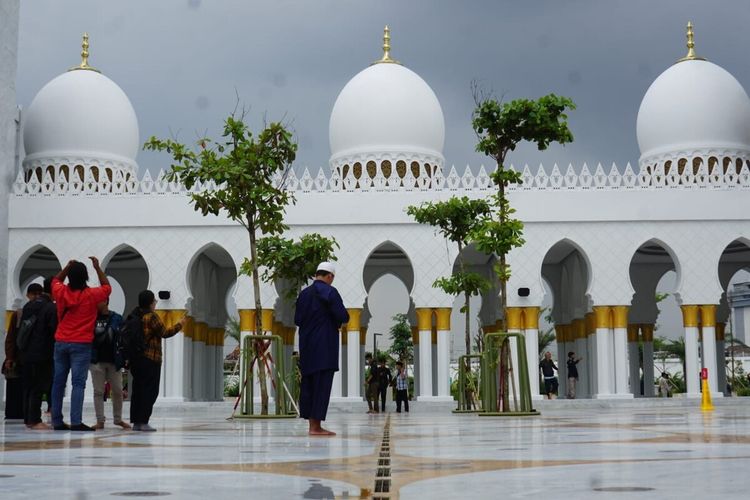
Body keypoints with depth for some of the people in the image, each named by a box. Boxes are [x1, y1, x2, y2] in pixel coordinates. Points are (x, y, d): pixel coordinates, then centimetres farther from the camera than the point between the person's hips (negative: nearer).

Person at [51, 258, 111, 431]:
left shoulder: (61, 292, 0)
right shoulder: (90, 295, -9)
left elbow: (55, 280, 24)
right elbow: (107, 288, 10)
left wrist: (67, 267, 17)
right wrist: (98, 267, 11)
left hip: (61, 343, 4)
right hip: (81, 345, -4)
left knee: (58, 382, 8)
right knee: (78, 383, -7)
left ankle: (57, 421, 10)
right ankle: (76, 422, -15)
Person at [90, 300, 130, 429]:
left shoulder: (117, 319, 1)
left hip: (113, 361, 0)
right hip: (97, 361, 0)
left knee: (117, 391, 6)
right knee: (98, 392, 2)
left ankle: (118, 419, 19)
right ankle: (100, 420, 8)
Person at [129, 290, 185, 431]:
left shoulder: (133, 316, 11)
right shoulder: (151, 316, -12)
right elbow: (164, 333, -10)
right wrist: (180, 324, 2)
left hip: (135, 359, 8)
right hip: (150, 359, -8)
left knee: (137, 389, 11)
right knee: (150, 390, -3)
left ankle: (135, 421, 12)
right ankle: (143, 422, -7)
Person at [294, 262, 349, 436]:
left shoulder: (304, 293, 9)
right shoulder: (329, 292, -9)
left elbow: (297, 319, 12)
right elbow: (343, 316, -15)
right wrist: (339, 321, 6)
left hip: (306, 346, 7)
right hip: (325, 346, -6)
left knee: (308, 383, 10)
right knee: (322, 384, -4)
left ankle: (311, 424, 13)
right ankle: (316, 426, -6)